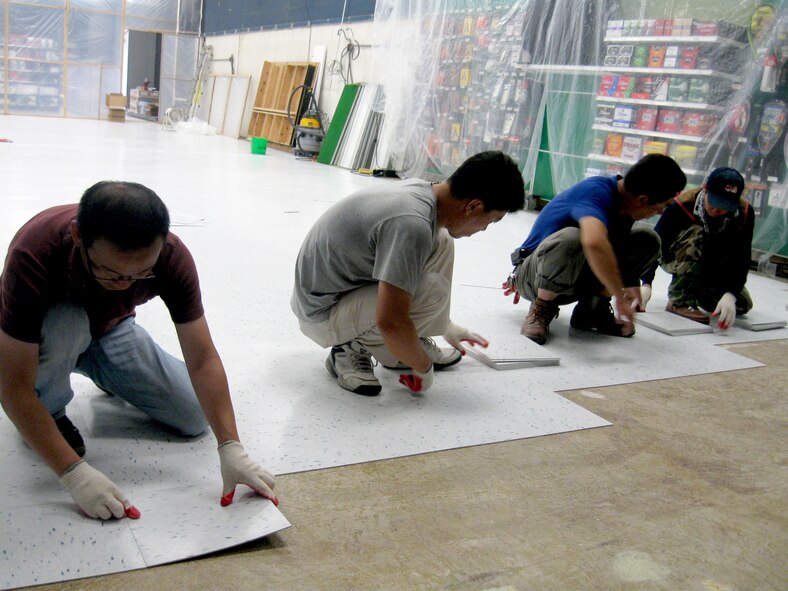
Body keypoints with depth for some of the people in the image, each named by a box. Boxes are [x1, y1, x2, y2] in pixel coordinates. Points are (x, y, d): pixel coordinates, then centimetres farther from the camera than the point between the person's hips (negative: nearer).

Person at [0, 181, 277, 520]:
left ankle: (99, 371, 17)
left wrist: (231, 449, -35)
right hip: (35, 338, -3)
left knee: (193, 418, -8)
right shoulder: (33, 254, -39)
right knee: (63, 326, -38)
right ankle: (50, 412, -6)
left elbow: (202, 359, -27)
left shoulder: (171, 257, -30)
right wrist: (73, 472, -41)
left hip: (110, 329, 3)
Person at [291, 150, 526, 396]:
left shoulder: (420, 190, -4)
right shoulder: (412, 224, -32)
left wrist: (446, 326, 24)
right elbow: (389, 322, -34)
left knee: (442, 242, 3)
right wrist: (423, 367, -14)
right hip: (323, 314, -9)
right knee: (433, 290, -26)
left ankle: (412, 345, 10)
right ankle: (352, 349, -7)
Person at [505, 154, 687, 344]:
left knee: (646, 239, -4)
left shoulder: (623, 206, -1)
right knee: (570, 239, -41)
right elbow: (594, 242, -49)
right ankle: (541, 308, -15)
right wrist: (620, 298, -40)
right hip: (533, 275, -8)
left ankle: (592, 310, 1)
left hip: (574, 278, 8)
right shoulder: (597, 191, -28)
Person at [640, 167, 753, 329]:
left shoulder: (745, 213, -22)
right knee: (697, 234, -34)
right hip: (675, 259, -4)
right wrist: (646, 284, -46)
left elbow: (742, 259, -25)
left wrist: (730, 295, -41)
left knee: (743, 304, -8)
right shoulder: (682, 205, -32)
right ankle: (680, 300, -25)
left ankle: (696, 290, 18)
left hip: (712, 268, 4)